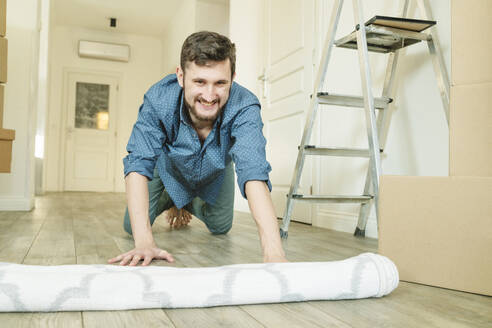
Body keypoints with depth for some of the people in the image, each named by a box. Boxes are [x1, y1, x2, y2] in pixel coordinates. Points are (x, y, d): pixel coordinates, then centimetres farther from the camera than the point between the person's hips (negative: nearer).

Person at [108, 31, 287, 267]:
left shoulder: (244, 107, -42)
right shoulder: (159, 99, -40)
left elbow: (253, 174, -54)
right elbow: (138, 165, -42)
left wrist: (274, 254, -66)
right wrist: (144, 242, -54)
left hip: (215, 175, 1)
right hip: (168, 166, 0)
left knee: (221, 228, 10)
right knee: (133, 226, -5)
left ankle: (188, 204, 40)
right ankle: (170, 201, 27)